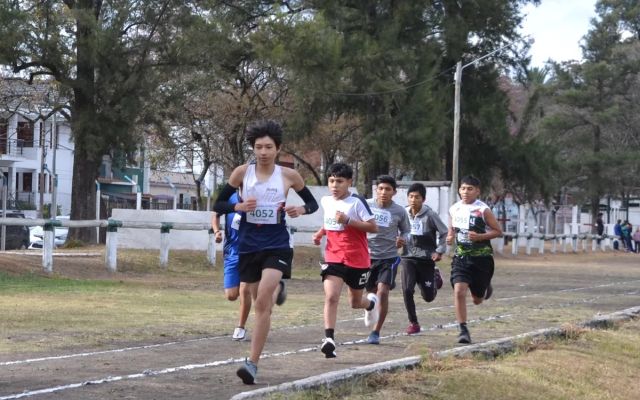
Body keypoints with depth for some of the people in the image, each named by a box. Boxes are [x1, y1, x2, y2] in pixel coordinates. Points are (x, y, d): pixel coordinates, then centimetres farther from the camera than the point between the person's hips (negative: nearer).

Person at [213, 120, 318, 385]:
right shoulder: (242, 173, -2)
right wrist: (238, 206, -17)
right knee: (260, 302, 11)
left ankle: (252, 363, -16)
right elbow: (218, 206, 2)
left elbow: (312, 202, 11)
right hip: (248, 246, 2)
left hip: (276, 246, -2)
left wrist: (301, 209, -10)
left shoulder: (289, 176, -1)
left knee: (262, 302, -17)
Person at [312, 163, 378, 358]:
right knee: (331, 297, -18)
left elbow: (373, 227, -15)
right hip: (333, 258, 3)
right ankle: (329, 339, -20)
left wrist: (348, 221, -24)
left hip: (357, 259, -3)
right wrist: (320, 233, 8)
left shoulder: (357, 202, -12)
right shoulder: (326, 201, 7)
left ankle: (371, 303, 49)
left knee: (355, 302, 13)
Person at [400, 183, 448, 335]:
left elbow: (444, 232, -2)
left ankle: (435, 277, 41)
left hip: (426, 259, -2)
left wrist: (439, 251, -6)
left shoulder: (430, 215, -12)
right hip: (408, 258, 2)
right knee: (407, 290, -16)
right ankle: (413, 323, 1)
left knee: (428, 297, 7)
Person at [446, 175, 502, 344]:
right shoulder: (454, 209, 3)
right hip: (461, 257, 2)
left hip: (481, 258, -2)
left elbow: (498, 231, -5)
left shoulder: (483, 210, -10)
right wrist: (450, 237, -4)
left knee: (477, 299, 11)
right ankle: (463, 330, -10)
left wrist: (480, 237, -19)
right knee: (459, 291, -18)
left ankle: (485, 288, 48)